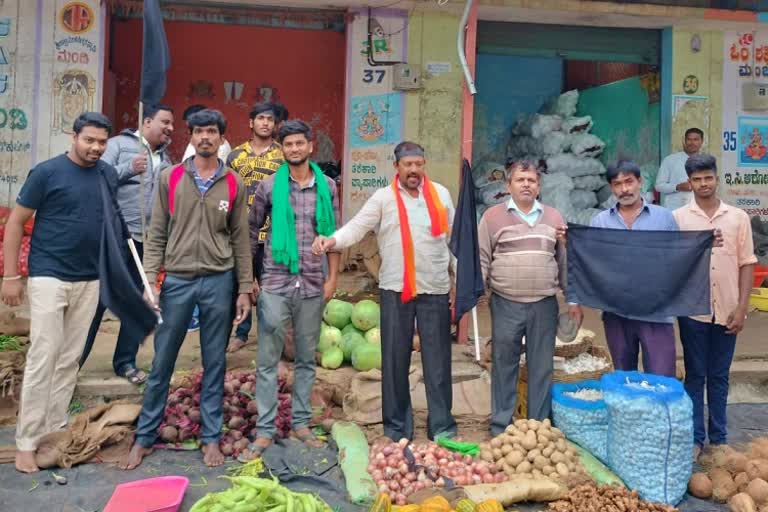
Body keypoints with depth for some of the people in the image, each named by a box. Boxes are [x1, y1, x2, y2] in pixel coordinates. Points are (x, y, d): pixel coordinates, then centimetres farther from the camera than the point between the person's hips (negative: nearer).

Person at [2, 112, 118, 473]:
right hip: (49, 277, -4)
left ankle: (56, 429, 22)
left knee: (70, 359, 10)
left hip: (90, 280, 4)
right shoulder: (47, 172, -7)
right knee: (43, 357, -4)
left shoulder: (109, 175, 6)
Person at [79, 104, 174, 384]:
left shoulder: (165, 158, 16)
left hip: (147, 241, 6)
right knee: (97, 299, 1)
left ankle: (125, 361, 23)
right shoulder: (119, 144, 0)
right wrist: (129, 168, -22)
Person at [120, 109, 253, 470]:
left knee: (215, 364, 8)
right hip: (177, 280, 0)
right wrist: (149, 281, -4)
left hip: (219, 281, 0)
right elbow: (156, 235, 4)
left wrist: (245, 288, 3)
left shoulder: (234, 184, 4)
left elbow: (240, 239, 6)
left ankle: (211, 438, 21)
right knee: (161, 363, 8)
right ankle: (145, 437, 23)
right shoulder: (170, 178, 4)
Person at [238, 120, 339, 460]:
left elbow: (333, 235, 7)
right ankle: (264, 431, 13)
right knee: (267, 360, 2)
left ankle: (301, 423, 26)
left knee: (306, 358, 12)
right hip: (274, 283, -1)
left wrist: (332, 277, 2)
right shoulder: (269, 186, 1)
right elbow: (252, 231, 6)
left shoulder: (327, 187, 5)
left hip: (312, 285, 2)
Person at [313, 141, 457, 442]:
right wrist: (332, 240, -29)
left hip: (436, 289, 1)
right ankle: (397, 424, 21)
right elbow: (357, 226, -9)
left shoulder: (441, 194, 8)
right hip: (396, 289, -1)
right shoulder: (383, 197, 1)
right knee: (395, 358, 7)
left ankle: (442, 424, 20)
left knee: (437, 358, 7)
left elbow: (454, 239, 11)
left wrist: (457, 282, 9)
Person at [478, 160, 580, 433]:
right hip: (505, 304, -2)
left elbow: (565, 261, 13)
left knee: (541, 367, 9)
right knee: (504, 366, 6)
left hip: (545, 304, 3)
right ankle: (500, 426, 18)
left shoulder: (553, 217, 11)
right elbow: (482, 260, 0)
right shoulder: (493, 216, 2)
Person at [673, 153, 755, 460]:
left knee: (719, 377, 12)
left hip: (727, 310, 1)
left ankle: (719, 438, 23)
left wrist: (742, 307, -3)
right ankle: (695, 438, 17)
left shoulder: (738, 217, 4)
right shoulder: (678, 218, 0)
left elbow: (746, 264, 4)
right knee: (695, 375, 8)